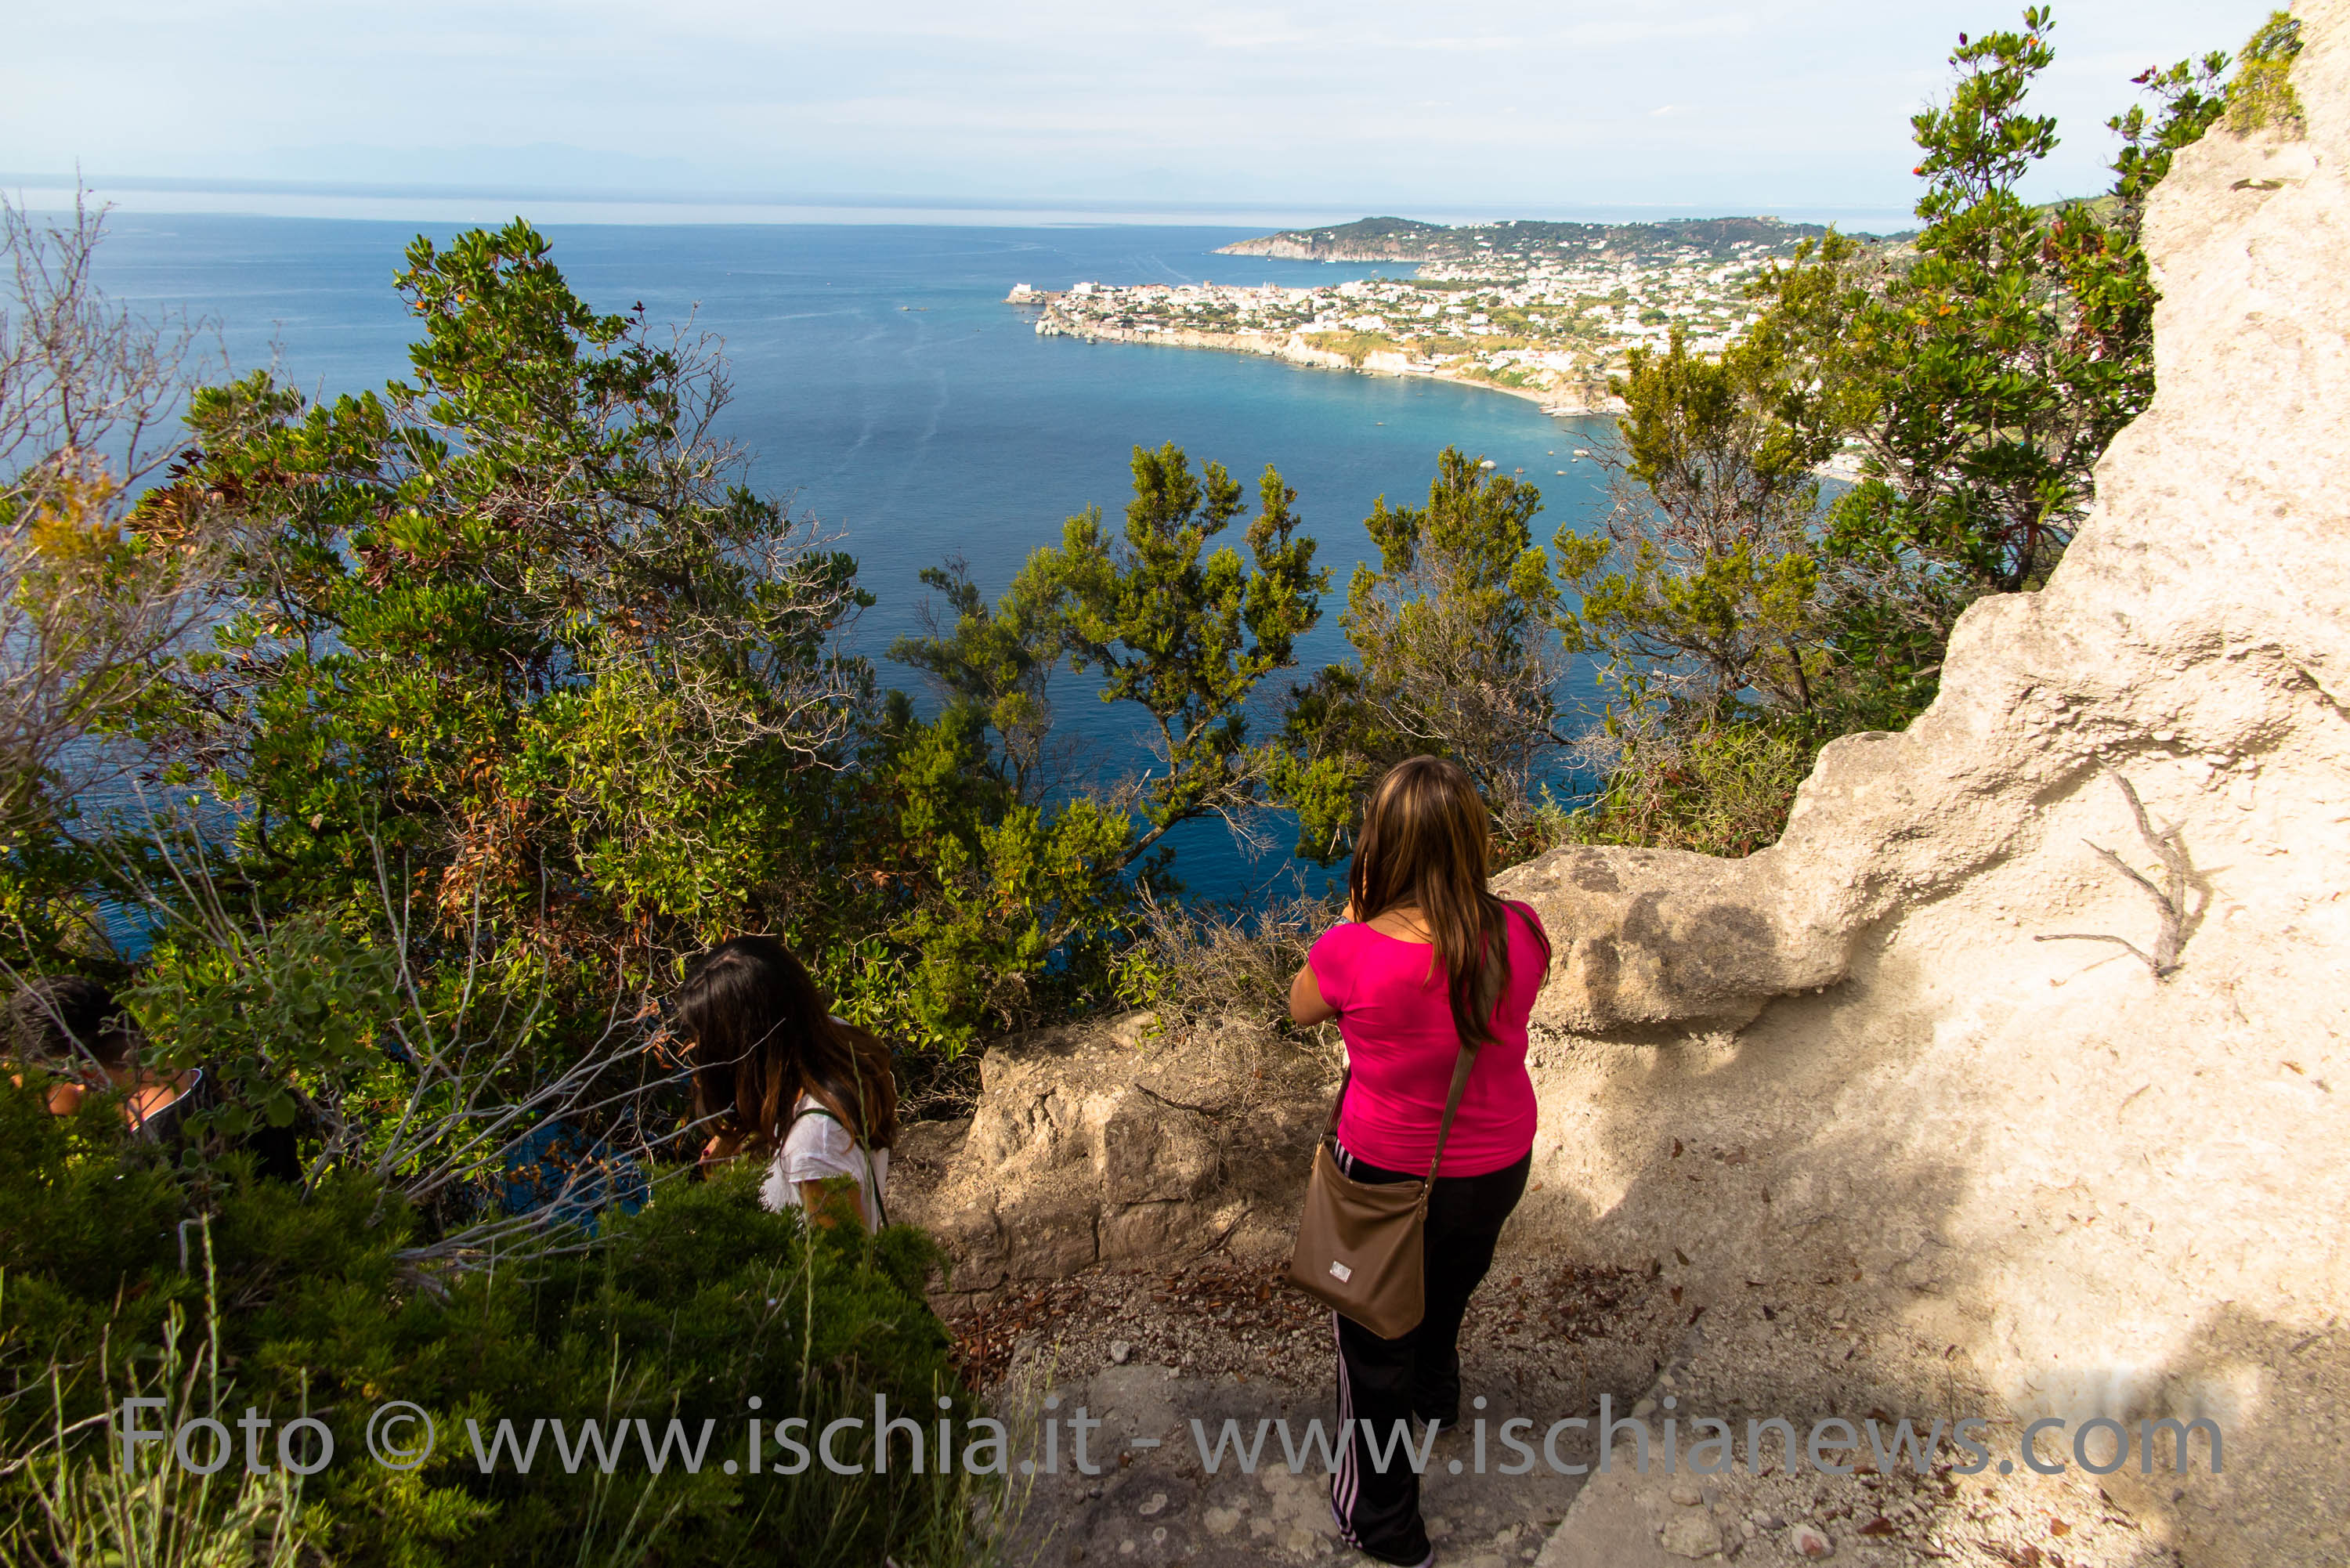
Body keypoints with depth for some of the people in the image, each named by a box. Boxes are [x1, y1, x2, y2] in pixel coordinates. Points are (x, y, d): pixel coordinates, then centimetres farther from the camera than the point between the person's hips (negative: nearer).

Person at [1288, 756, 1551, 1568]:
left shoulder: (1352, 952, -33)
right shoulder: (1518, 933, -23)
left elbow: (1300, 1007, -9)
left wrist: (1355, 914, -8)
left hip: (1388, 1173, -4)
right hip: (1498, 1167, 4)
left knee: (1374, 1341, 22)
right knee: (1447, 1290, 36)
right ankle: (1435, 1398, 67)